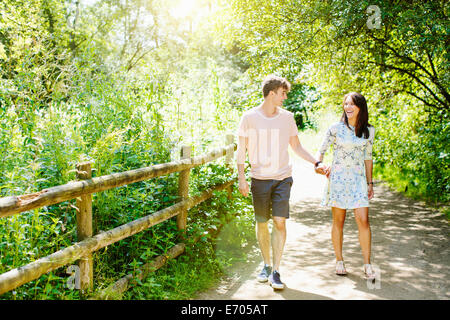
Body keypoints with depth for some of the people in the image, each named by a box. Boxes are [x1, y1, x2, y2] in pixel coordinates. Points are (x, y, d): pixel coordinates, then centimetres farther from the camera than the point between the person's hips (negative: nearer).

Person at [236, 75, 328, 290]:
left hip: (282, 178, 1)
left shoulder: (287, 117, 5)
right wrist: (241, 178, -4)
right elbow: (241, 149, 3)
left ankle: (276, 271, 0)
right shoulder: (249, 117, -1)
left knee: (280, 222, -8)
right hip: (259, 178, -1)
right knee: (262, 223, 7)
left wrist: (317, 163, 4)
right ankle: (266, 265, 26)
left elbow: (297, 147, 15)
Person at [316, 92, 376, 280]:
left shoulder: (368, 131, 6)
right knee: (338, 221, 5)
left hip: (358, 180, 1)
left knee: (363, 221, -7)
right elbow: (321, 150, 6)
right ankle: (339, 261, 18)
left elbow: (368, 158, 13)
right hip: (337, 179, -1)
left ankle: (367, 264, 3)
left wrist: (370, 183, 14)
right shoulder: (336, 128, -1)